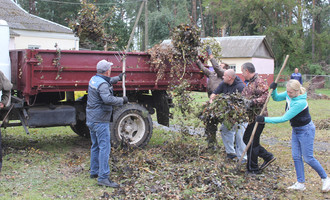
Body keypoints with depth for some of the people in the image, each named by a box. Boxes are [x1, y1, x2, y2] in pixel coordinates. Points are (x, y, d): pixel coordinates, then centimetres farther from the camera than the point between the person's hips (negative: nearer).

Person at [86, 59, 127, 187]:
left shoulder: (94, 79, 11)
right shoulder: (102, 84, -19)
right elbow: (108, 99, -35)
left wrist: (118, 78, 40)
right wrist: (122, 101, -22)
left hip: (91, 119, 10)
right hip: (100, 120, -10)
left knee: (96, 146, 19)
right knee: (104, 147, -10)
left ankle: (94, 172, 28)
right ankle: (103, 177, -12)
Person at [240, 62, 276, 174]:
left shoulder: (259, 82, -14)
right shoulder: (249, 83, 17)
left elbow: (265, 96, -25)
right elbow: (243, 96, 21)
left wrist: (253, 102, -32)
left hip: (258, 117, -10)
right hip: (252, 117, 10)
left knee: (252, 142, -3)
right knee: (246, 139, 15)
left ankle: (252, 169, 9)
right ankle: (267, 157, 22)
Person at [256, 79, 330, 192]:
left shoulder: (300, 103, -32)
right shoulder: (289, 95, -8)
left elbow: (284, 118, -31)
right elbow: (276, 98, 10)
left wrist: (265, 119, -30)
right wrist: (273, 89, -12)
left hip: (306, 130, -8)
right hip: (296, 130, 8)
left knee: (308, 158, -1)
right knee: (296, 157, 6)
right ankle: (300, 184, 14)